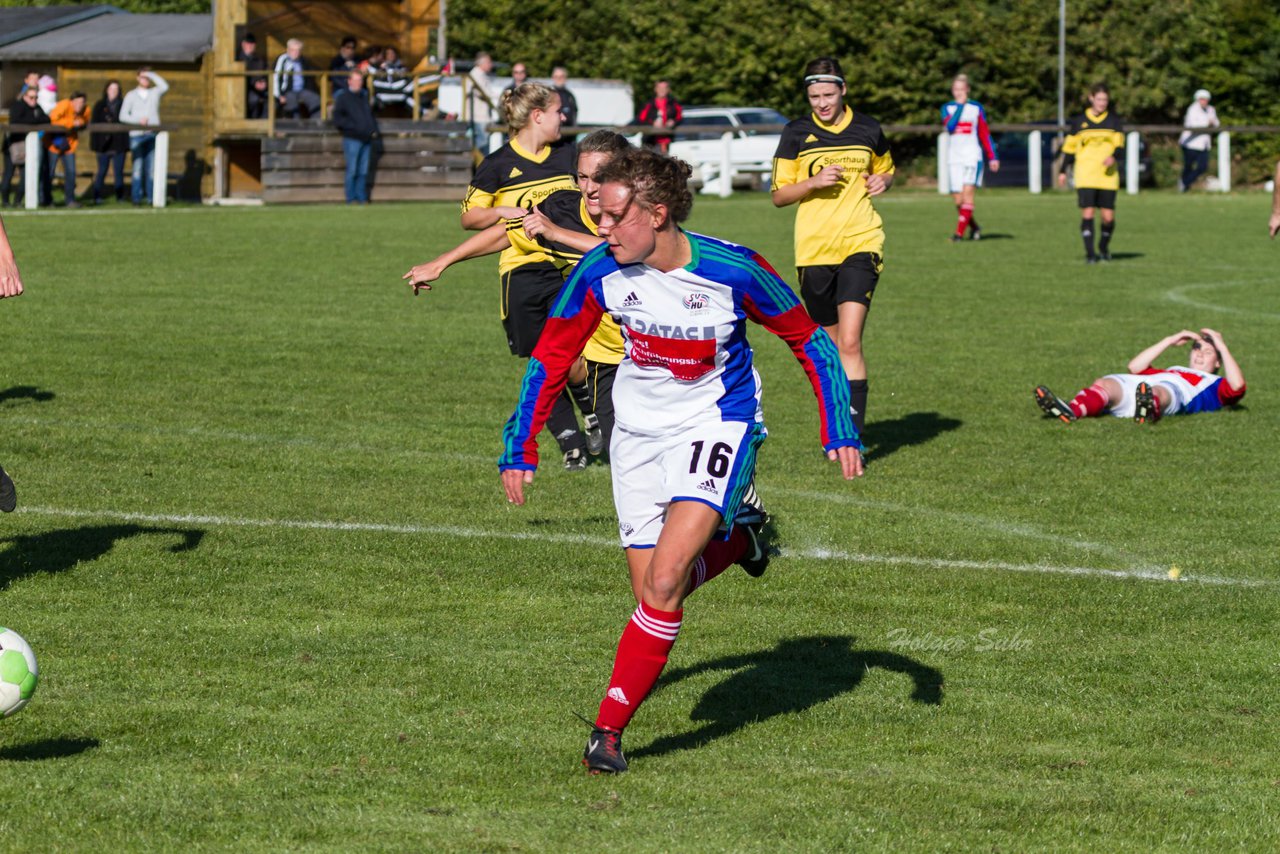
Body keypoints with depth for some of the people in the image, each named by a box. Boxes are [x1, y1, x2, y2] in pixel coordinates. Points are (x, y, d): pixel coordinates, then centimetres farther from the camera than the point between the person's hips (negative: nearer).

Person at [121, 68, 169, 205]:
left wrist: (151, 74, -3)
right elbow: (123, 116, 5)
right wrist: (138, 120, -11)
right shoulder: (131, 95, 12)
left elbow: (165, 86, -8)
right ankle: (137, 197, -5)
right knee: (138, 167, -6)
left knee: (152, 167, -3)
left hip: (153, 134, 1)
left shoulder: (155, 93, 14)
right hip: (137, 135, -1)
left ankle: (151, 197, -2)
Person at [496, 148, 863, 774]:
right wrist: (520, 448, -3)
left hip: (716, 424, -4)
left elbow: (808, 339, -5)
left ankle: (609, 728, -10)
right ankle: (738, 544, 33)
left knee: (664, 581, -19)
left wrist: (839, 430, -7)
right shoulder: (600, 272, -13)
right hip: (638, 432, 4)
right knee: (652, 592, 3)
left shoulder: (732, 270, -21)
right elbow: (551, 356, 1)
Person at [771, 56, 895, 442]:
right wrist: (814, 182, -14)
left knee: (850, 342, -15)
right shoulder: (796, 133, 2)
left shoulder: (867, 130, 5)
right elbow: (779, 195, 4)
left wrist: (882, 181, 1)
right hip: (813, 249, 1)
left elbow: (886, 169, 24)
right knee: (831, 344, 10)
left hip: (861, 244, -1)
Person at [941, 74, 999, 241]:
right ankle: (974, 228, 18)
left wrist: (993, 157, 5)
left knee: (967, 192, -16)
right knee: (958, 199, -2)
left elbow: (985, 134, 10)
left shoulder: (976, 108, 6)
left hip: (972, 156, -2)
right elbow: (950, 126, -13)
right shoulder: (947, 108, 7)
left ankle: (960, 232, -19)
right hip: (954, 158, 2)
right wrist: (960, 105, -11)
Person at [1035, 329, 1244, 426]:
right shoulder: (1173, 370, 48)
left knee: (1159, 392, -43)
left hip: (1173, 391, -4)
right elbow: (1135, 366, 42)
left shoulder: (1214, 384, 33)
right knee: (1104, 385, -28)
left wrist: (1221, 347, 18)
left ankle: (1148, 410, -78)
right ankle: (1073, 409, -59)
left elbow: (1236, 386, 12)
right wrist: (1170, 341, 40)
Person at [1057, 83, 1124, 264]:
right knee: (1087, 213, -11)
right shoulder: (1079, 122, 7)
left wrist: (1114, 157, -20)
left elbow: (1120, 147, 2)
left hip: (1107, 176, 1)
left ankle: (1104, 247, 24)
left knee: (1108, 216, -1)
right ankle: (1089, 253, -7)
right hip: (1085, 176, -1)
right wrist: (1063, 171, 11)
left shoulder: (1114, 121, 6)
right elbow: (1069, 147, 13)